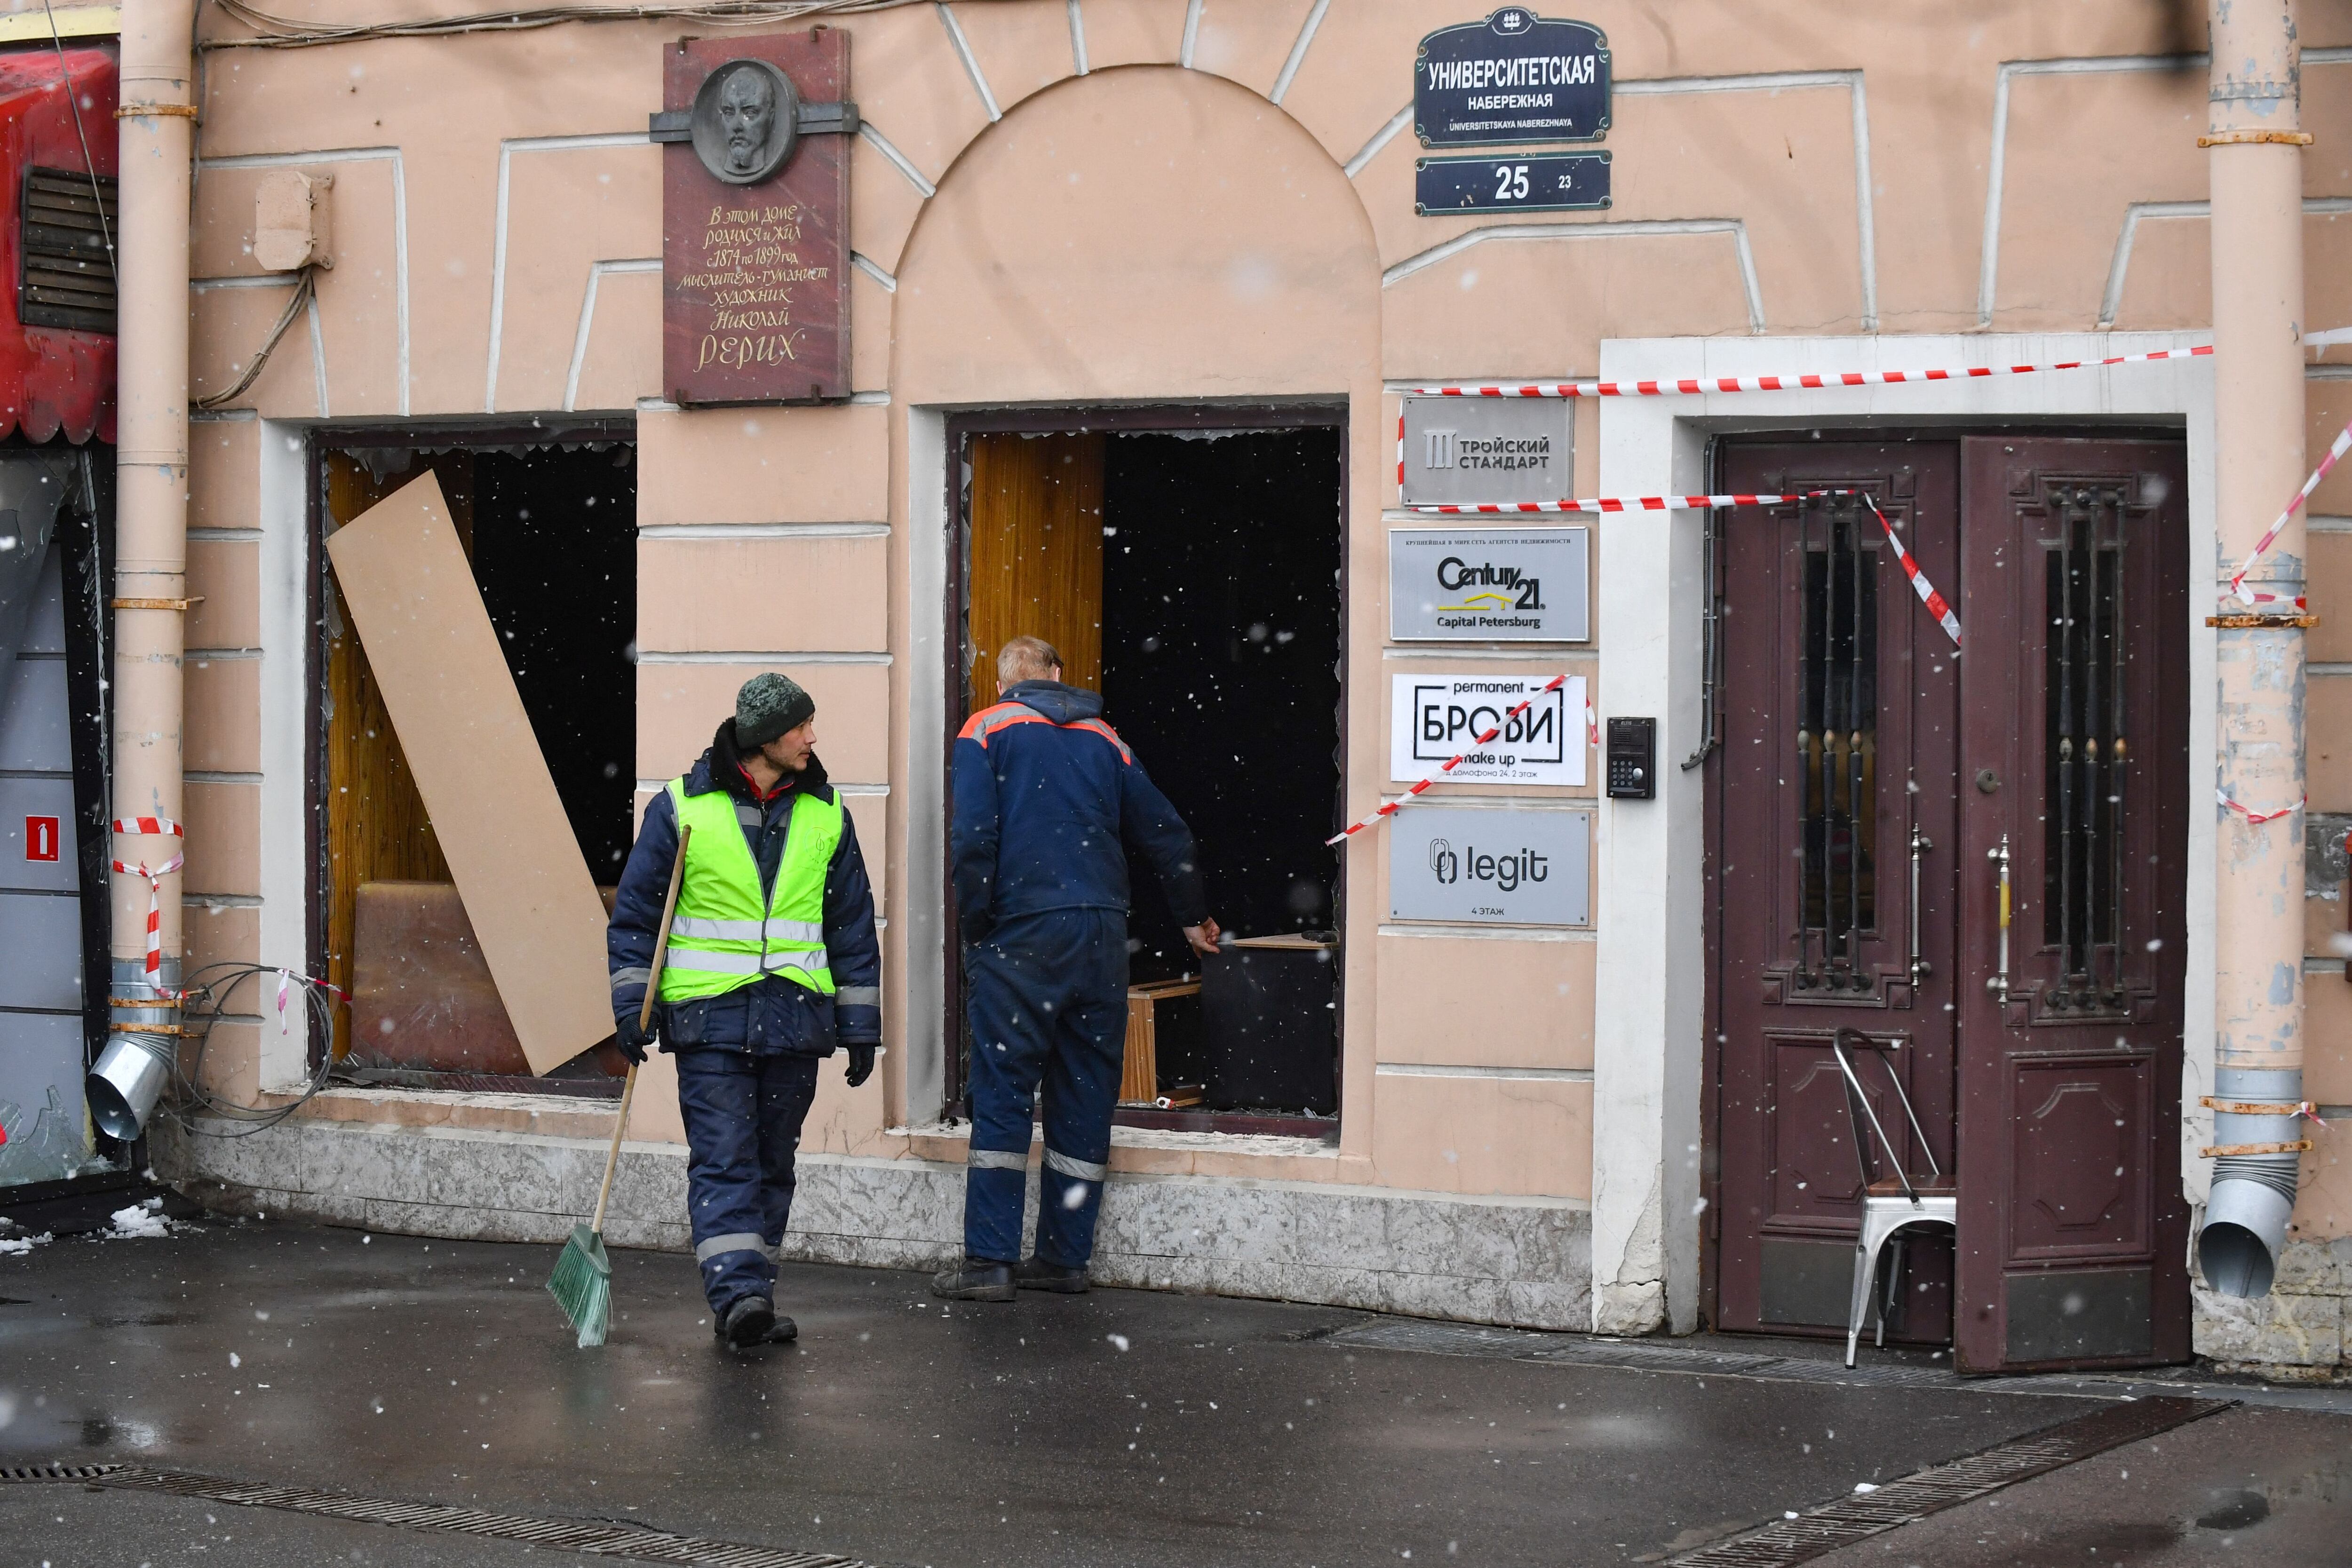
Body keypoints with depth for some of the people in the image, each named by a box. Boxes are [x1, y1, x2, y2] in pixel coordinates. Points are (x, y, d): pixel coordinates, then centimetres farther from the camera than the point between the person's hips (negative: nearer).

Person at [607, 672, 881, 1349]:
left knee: (772, 1162, 8)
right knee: (723, 1160, -12)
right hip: (710, 1019, -4)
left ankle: (748, 1302, 16)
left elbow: (854, 926, 14)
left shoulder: (825, 815, 10)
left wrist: (860, 1026, 12)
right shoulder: (682, 807, 0)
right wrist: (631, 1005, -3)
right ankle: (737, 1293, -20)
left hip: (794, 1021, 4)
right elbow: (634, 912, 4)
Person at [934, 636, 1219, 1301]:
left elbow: (972, 837, -9)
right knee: (1085, 1097, 10)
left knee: (1003, 1095, -1)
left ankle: (990, 1260, -5)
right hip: (1104, 932, 4)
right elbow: (1167, 833, 19)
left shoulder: (986, 730, 4)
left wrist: (976, 930, -1)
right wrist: (1193, 916, 33)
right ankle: (1065, 1257, 13)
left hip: (1024, 929, -4)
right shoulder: (1103, 738, 16)